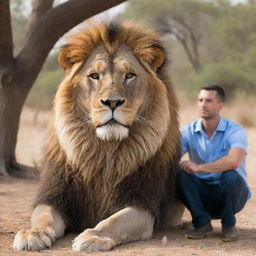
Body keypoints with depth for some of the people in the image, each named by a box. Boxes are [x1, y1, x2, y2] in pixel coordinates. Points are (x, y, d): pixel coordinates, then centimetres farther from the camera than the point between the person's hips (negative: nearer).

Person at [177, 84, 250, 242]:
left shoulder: (235, 131, -14)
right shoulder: (189, 132, -1)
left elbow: (234, 161, -33)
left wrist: (199, 167, -30)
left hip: (232, 194, -3)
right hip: (202, 193, 3)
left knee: (230, 175, -35)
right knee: (180, 174, -23)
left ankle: (229, 225, -10)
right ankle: (202, 223, -12)